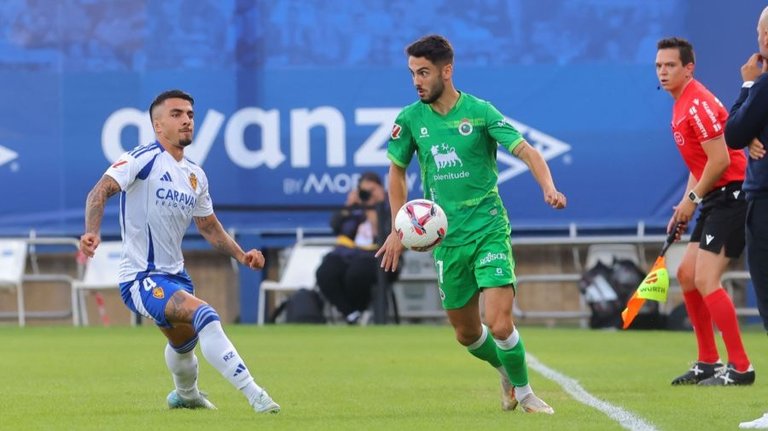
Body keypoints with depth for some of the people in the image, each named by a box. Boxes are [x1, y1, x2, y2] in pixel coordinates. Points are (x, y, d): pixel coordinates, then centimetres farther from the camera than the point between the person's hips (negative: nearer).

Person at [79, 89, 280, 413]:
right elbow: (101, 191, -23)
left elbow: (209, 227, 21)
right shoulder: (143, 158, -12)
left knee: (185, 341, 28)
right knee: (204, 315, -29)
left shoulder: (195, 176, 11)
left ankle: (186, 394, 61)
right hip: (140, 278, -9)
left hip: (174, 275, 9)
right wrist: (92, 231, -41)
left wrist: (241, 255, 6)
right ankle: (254, 395, -33)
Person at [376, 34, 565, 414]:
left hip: (488, 229, -4)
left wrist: (548, 188, -31)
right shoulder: (410, 119, 2)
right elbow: (397, 170, 15)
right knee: (467, 333, 10)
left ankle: (524, 392, 8)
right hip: (446, 237, 4)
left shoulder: (480, 112, -8)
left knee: (498, 323, -17)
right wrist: (399, 228, 9)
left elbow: (526, 151, -12)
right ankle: (506, 370, 41)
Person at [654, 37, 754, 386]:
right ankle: (708, 363, 21)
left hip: (731, 196, -11)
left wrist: (692, 198, -12)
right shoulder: (681, 106, 15)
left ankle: (740, 368, -11)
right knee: (687, 274, 14)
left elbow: (720, 160, -22)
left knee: (706, 280, -15)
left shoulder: (698, 104, -16)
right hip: (714, 200, 11)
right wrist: (685, 207, 14)